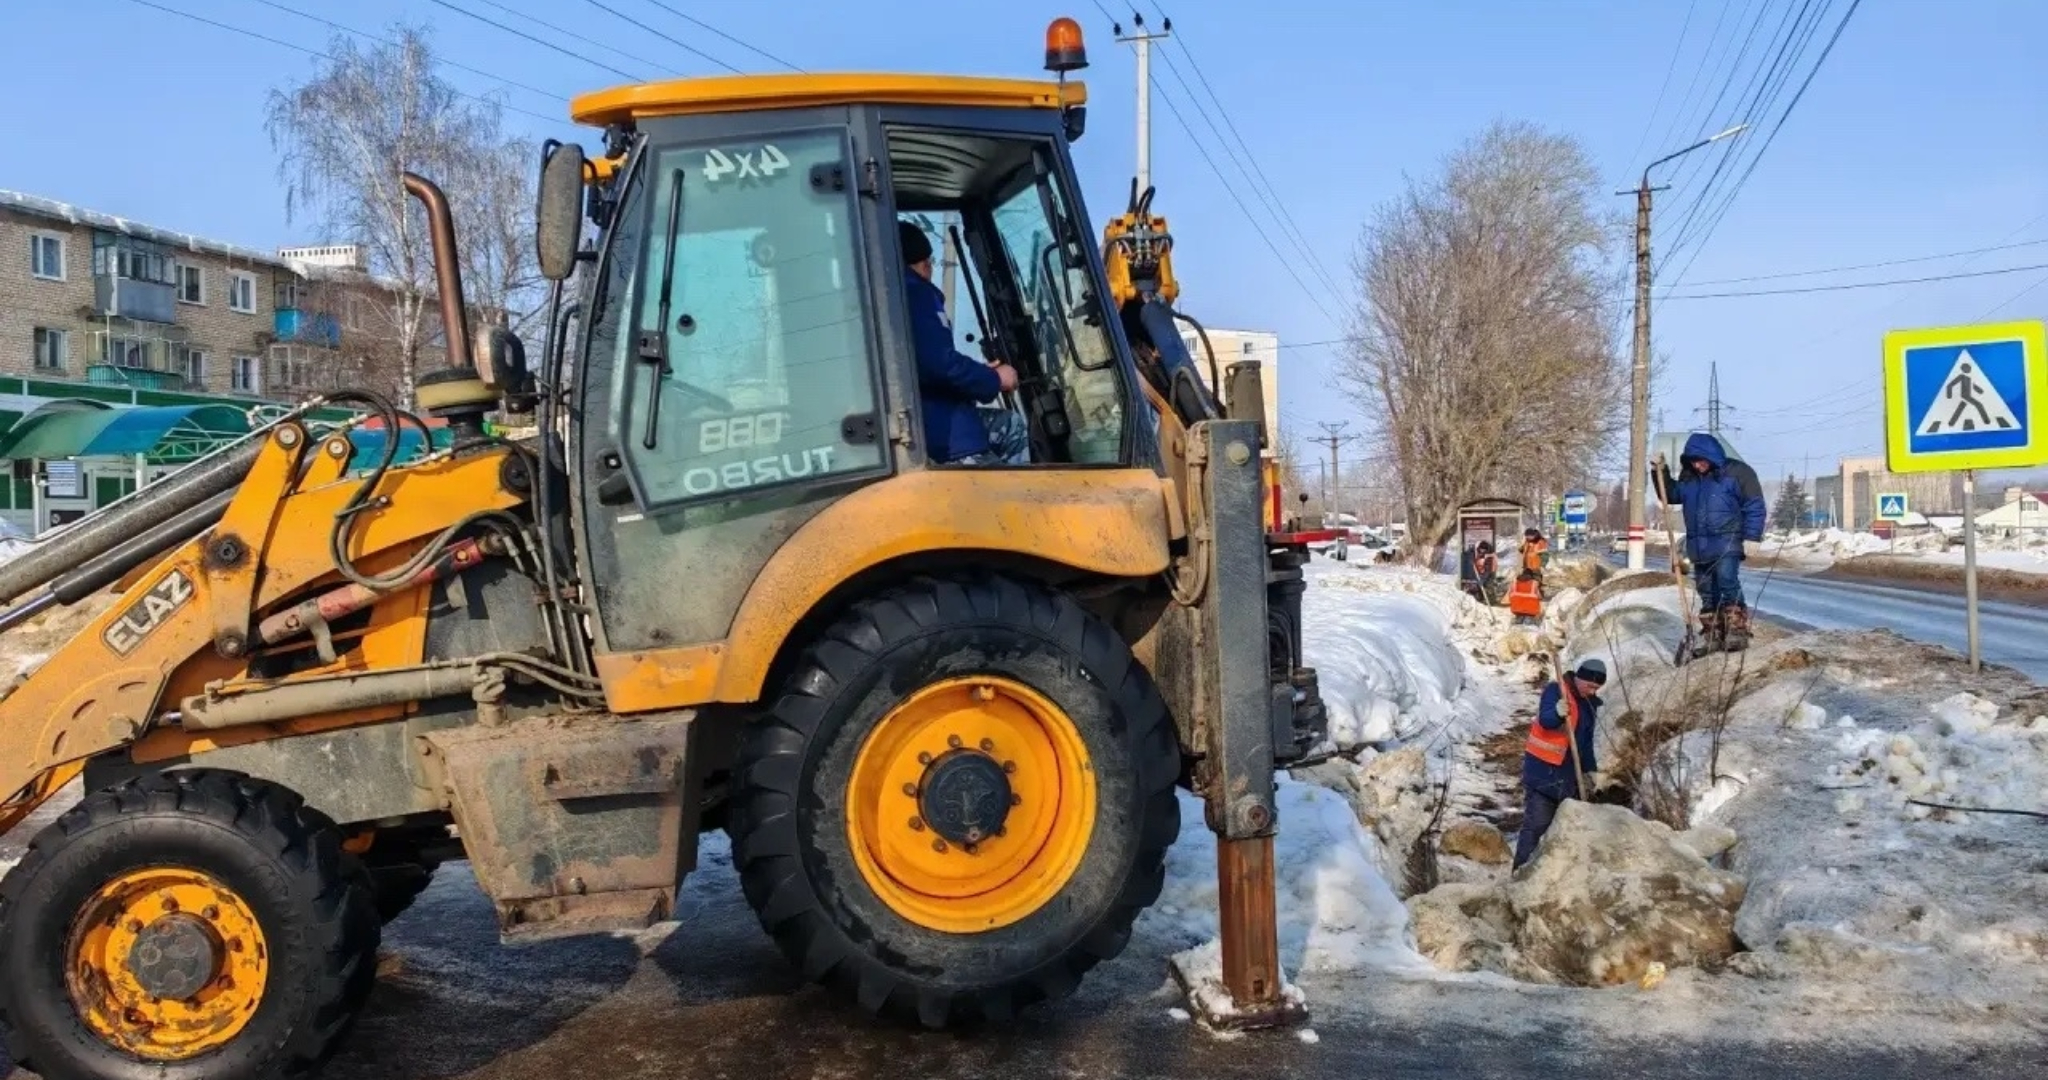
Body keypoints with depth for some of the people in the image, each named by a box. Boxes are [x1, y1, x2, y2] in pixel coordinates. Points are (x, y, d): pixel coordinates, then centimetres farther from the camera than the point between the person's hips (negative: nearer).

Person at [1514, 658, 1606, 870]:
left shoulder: (1590, 703, 11)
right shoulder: (1554, 691, -13)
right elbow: (1545, 721, -30)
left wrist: (1591, 769, 18)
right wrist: (1557, 713, -50)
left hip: (1568, 771, 8)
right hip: (1542, 769, -8)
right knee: (1536, 823, -11)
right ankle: (1521, 868, -8)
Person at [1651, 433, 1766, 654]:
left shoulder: (1736, 472, -6)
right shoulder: (1688, 477, 11)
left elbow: (1754, 505, -6)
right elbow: (1671, 495, 24)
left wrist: (1751, 536, -12)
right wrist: (1660, 473, 9)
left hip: (1727, 542, -6)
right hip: (1699, 544, 6)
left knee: (1727, 581, -20)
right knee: (1706, 591, 8)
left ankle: (1737, 630, -16)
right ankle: (1712, 634, 14)